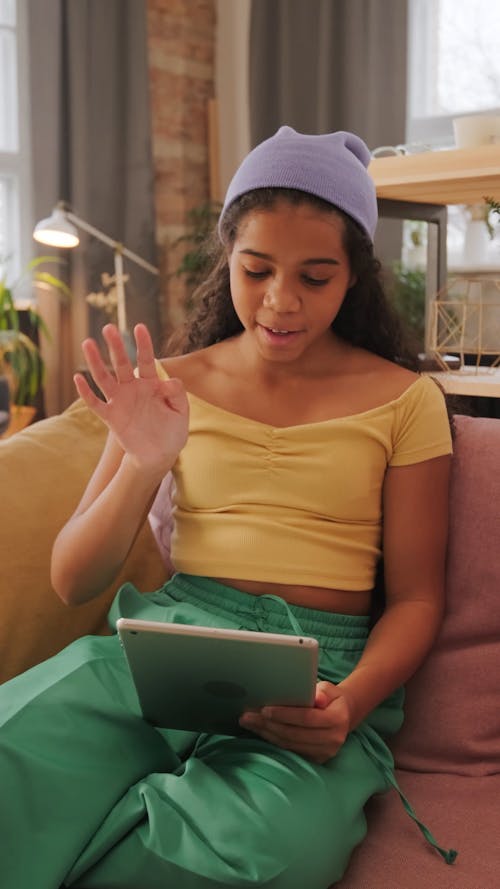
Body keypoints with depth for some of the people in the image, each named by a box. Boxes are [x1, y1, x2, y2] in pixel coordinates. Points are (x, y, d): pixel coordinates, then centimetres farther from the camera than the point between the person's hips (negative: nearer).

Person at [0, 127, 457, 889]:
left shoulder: (402, 401, 6)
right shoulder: (175, 388, 11)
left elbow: (416, 597, 6)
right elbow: (73, 584, 9)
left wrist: (352, 700, -15)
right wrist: (143, 463, -9)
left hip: (321, 663, 1)